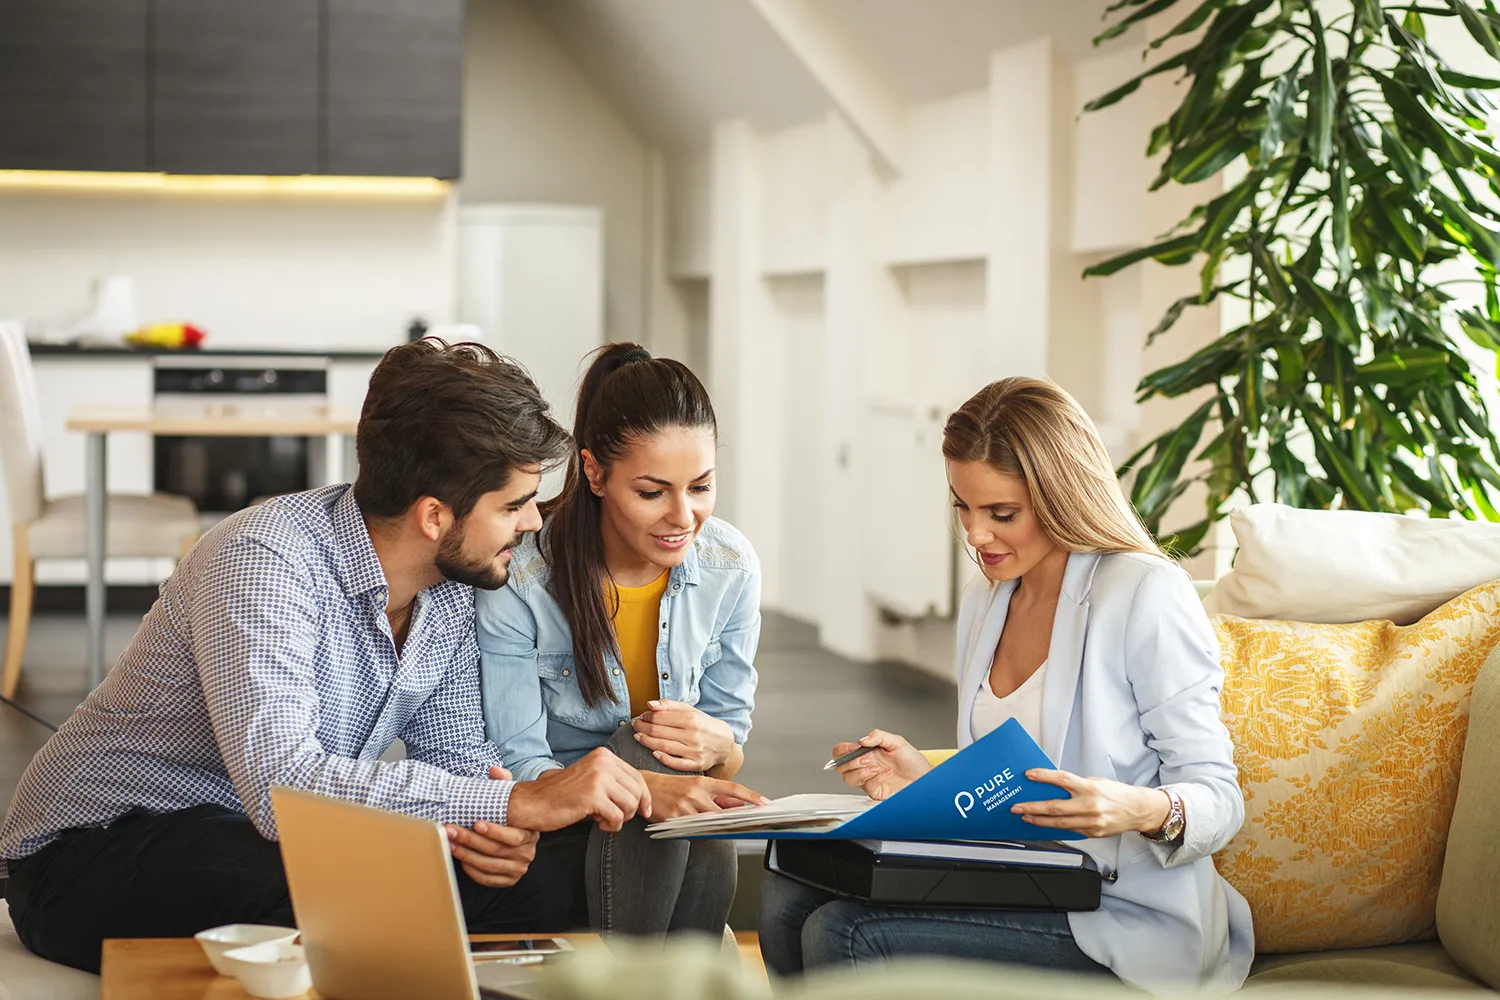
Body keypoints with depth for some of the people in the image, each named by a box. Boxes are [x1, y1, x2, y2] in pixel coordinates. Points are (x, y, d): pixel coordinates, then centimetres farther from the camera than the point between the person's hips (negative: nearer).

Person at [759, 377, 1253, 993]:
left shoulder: (1146, 594, -11)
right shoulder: (983, 604, 14)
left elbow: (1218, 797, -11)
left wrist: (1146, 810, -33)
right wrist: (928, 783, 2)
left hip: (1123, 919, -8)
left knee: (843, 936, -22)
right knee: (789, 899, -11)